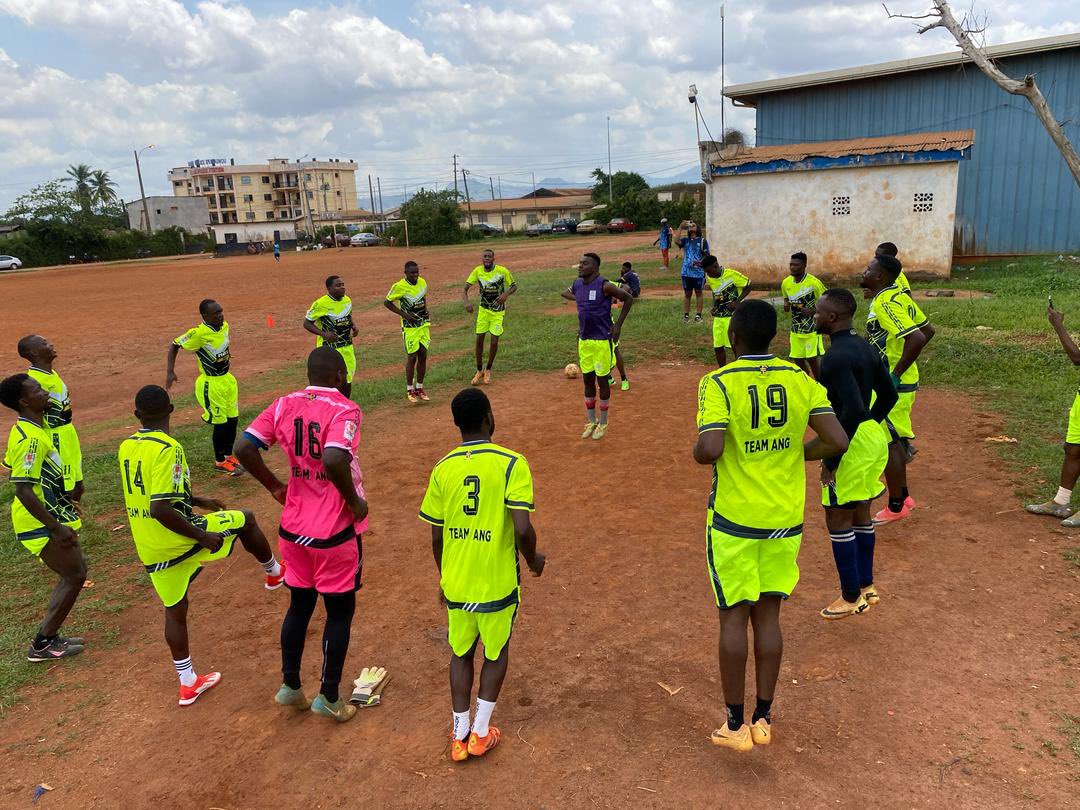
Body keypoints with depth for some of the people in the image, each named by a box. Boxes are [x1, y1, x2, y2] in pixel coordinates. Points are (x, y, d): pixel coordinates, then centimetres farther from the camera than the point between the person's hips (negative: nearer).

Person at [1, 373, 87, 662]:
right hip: (40, 522, -10)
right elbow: (23, 491, -28)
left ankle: (49, 636, 25)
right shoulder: (30, 438, -24)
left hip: (50, 516, 10)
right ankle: (42, 645, 8)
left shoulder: (28, 430, 8)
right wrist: (56, 528, -26)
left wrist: (64, 502, 25)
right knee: (75, 575, -2)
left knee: (75, 570, 17)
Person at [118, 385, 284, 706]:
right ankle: (274, 572, 35)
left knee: (174, 609, 21)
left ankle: (188, 682, 33)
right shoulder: (167, 449, -21)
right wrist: (202, 535, -18)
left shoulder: (126, 448, 5)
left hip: (149, 551, 7)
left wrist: (196, 501, 25)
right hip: (178, 540, -7)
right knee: (246, 519, 14)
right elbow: (160, 509, -28)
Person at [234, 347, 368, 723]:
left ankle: (290, 686, 35)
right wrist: (355, 501, -18)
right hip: (335, 533, -5)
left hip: (294, 528, 5)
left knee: (299, 605, 23)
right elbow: (334, 459, -33)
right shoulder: (345, 409, -17)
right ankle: (329, 697, 24)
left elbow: (243, 447, -6)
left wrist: (274, 486, 7)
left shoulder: (284, 405, 0)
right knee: (340, 611, 13)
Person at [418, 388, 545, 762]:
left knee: (461, 654, 22)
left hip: (456, 583, 3)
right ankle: (480, 732, 25)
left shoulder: (443, 468, -4)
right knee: (496, 653, 21)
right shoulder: (511, 463, -16)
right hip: (498, 583, -3)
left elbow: (436, 537, 1)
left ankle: (460, 735, 29)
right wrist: (533, 560, -1)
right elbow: (523, 528, -21)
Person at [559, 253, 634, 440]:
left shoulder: (604, 286, -15)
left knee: (602, 380, 3)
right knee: (588, 380, 12)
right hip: (584, 339, 6)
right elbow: (565, 293, 25)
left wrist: (618, 325, -9)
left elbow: (628, 298, -9)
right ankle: (591, 421, 24)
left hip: (602, 340, -6)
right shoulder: (577, 284, 3)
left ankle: (603, 423, 17)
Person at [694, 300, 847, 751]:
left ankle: (736, 725, 20)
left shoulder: (719, 383, -15)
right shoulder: (802, 379, -2)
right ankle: (763, 720, 26)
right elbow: (837, 442, -8)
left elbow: (709, 450, -26)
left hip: (735, 520, -4)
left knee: (734, 617, 9)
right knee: (768, 615, 15)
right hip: (786, 519, 4)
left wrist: (697, 452, -3)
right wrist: (791, 455, 9)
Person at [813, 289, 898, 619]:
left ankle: (851, 597, 13)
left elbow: (854, 409, -28)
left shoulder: (836, 356, -21)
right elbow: (888, 395, 15)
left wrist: (831, 458, -23)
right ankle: (866, 586, 31)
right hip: (874, 438, 10)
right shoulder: (866, 347, 9)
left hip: (852, 443, -10)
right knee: (861, 514, 20)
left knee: (838, 519, 3)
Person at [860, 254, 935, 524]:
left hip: (893, 385, -10)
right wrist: (903, 359, 16)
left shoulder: (885, 303, -21)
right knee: (894, 440, 20)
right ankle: (903, 497, 32)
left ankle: (895, 507, 12)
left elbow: (917, 338, -31)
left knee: (887, 444, 0)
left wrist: (896, 373, -23)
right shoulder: (900, 296, 9)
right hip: (903, 383, 10)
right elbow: (928, 330, 17)